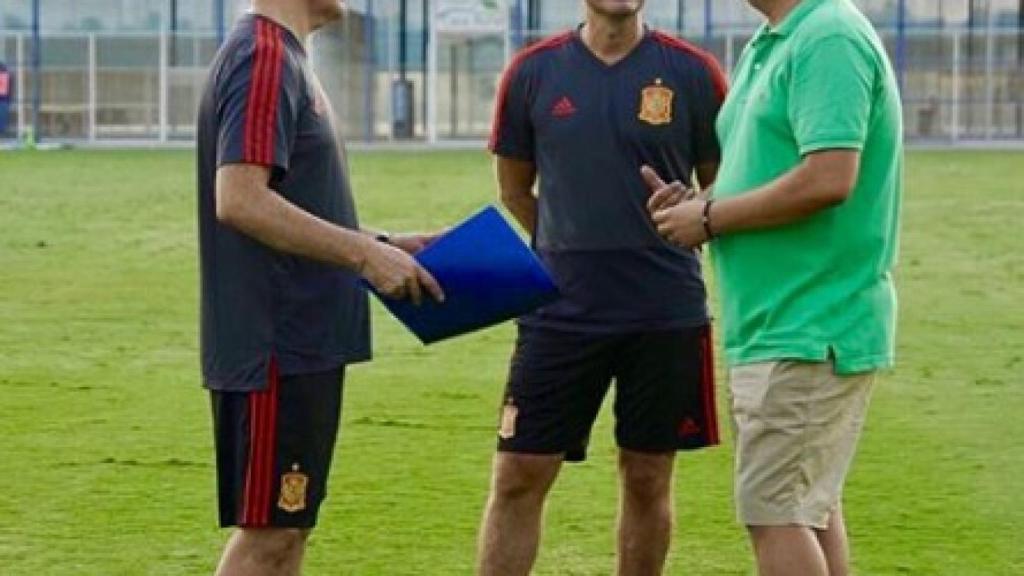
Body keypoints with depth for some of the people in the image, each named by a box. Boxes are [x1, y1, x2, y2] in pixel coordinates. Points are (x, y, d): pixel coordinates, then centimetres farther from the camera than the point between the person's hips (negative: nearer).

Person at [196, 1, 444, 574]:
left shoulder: (284, 58, 16)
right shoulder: (264, 58, -15)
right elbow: (238, 199, -25)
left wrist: (379, 246, 11)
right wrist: (364, 253, -21)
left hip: (301, 339, 10)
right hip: (278, 345, -10)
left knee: (286, 526, 14)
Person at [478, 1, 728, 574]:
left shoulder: (693, 73, -1)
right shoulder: (533, 72, 2)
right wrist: (577, 254, 10)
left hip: (666, 310, 0)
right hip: (559, 308, 0)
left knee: (648, 478, 8)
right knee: (518, 477, -1)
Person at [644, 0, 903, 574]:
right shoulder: (768, 48, 14)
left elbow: (828, 179, -26)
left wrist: (710, 217, -15)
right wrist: (696, 209, 1)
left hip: (808, 333, -10)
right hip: (779, 327, 10)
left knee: (776, 512, -7)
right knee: (812, 506, 14)